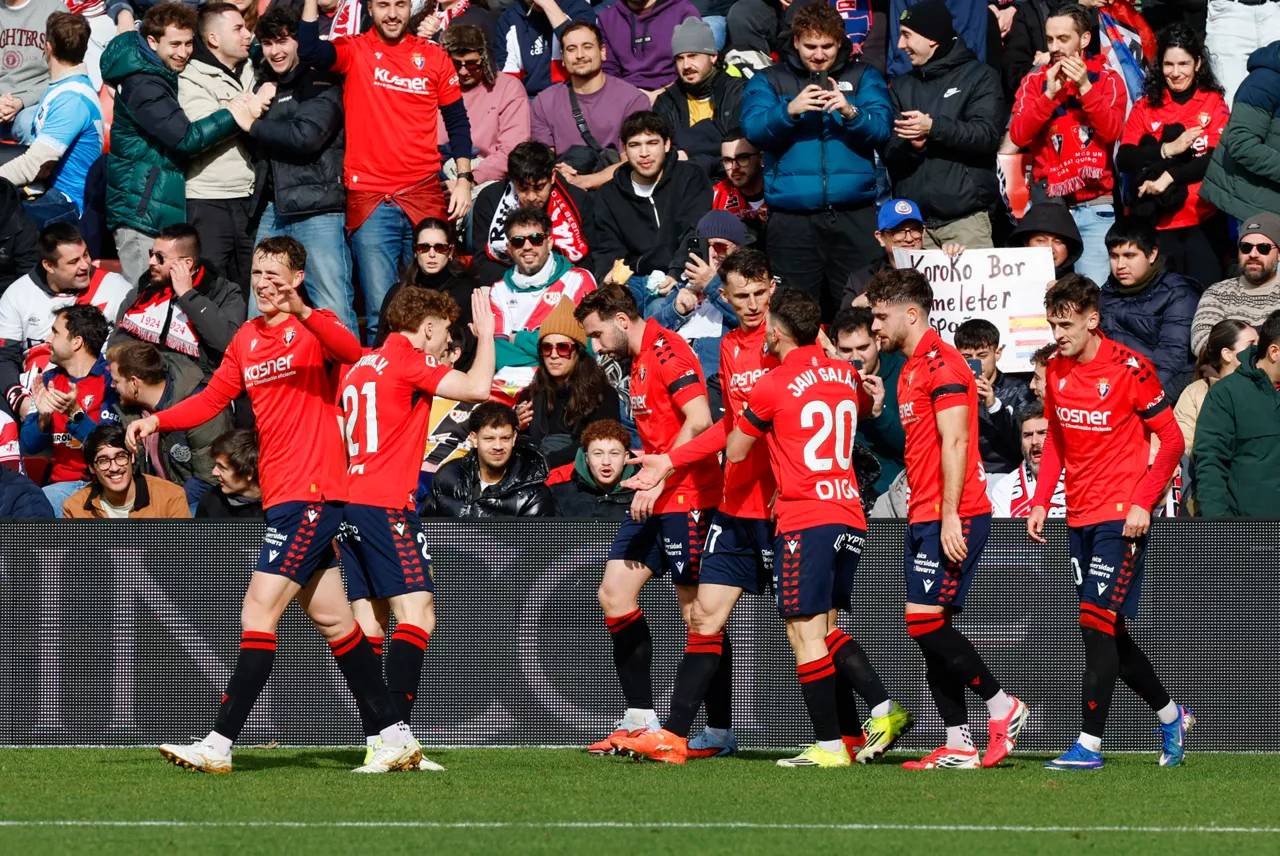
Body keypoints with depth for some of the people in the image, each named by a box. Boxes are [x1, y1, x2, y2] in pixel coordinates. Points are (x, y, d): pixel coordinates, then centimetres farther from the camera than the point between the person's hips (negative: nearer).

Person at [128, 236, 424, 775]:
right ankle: (396, 736, 16)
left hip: (310, 492, -9)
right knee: (333, 621, 11)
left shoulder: (314, 327, -6)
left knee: (257, 614, -12)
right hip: (281, 495, 9)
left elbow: (351, 352, -28)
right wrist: (158, 421, -4)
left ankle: (218, 745, -13)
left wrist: (303, 314, -44)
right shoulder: (246, 340, 16)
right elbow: (212, 400, 13)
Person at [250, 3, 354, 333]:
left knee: (333, 312, -10)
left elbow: (306, 136, -15)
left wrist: (252, 124, -5)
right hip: (273, 211, 7)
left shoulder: (321, 83, -1)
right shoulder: (266, 85, 19)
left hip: (317, 210, -7)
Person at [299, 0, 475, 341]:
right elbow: (308, 51, -17)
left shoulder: (434, 57, 8)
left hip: (424, 196, 2)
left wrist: (463, 178, 4)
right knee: (380, 313, -7)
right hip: (370, 199, -2)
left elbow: (457, 121, 13)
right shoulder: (353, 51, 3)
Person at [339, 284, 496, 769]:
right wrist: (486, 333, 2)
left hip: (348, 504, 9)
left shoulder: (358, 368, 20)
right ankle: (397, 732, -22)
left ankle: (374, 740, 0)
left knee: (369, 622, 5)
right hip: (387, 505, -9)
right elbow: (477, 388, -14)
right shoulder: (407, 360, -5)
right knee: (416, 615, -11)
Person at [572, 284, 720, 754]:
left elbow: (699, 420, -23)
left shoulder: (667, 350, -13)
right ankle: (640, 719, 9)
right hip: (655, 501, 10)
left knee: (696, 609, -6)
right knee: (614, 592, 6)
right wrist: (648, 483, 13)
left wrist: (658, 481, -22)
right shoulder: (639, 361, 17)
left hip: (685, 498, -10)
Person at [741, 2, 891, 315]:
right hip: (793, 216, 0)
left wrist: (851, 113, -22)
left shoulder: (864, 77, 11)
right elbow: (753, 130, -5)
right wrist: (790, 110, -22)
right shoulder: (769, 81, 10)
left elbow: (881, 128, -2)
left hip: (854, 216, 0)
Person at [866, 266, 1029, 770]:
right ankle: (959, 746, 5)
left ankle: (1002, 707, -3)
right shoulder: (910, 370, 19)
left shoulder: (941, 364, -11)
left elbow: (954, 442, -17)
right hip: (923, 517, 10)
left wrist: (949, 516, -21)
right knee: (930, 632, 5)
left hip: (953, 517, -10)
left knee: (924, 621, -14)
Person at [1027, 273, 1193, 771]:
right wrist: (1041, 502, 9)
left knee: (1098, 624, -14)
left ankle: (1089, 744, -14)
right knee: (1105, 633, 10)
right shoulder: (1056, 369, 7)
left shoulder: (1129, 369, -12)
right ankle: (1170, 716, 28)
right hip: (1079, 518, 7)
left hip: (1121, 518, -7)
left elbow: (1172, 439, -9)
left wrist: (1143, 504, -16)